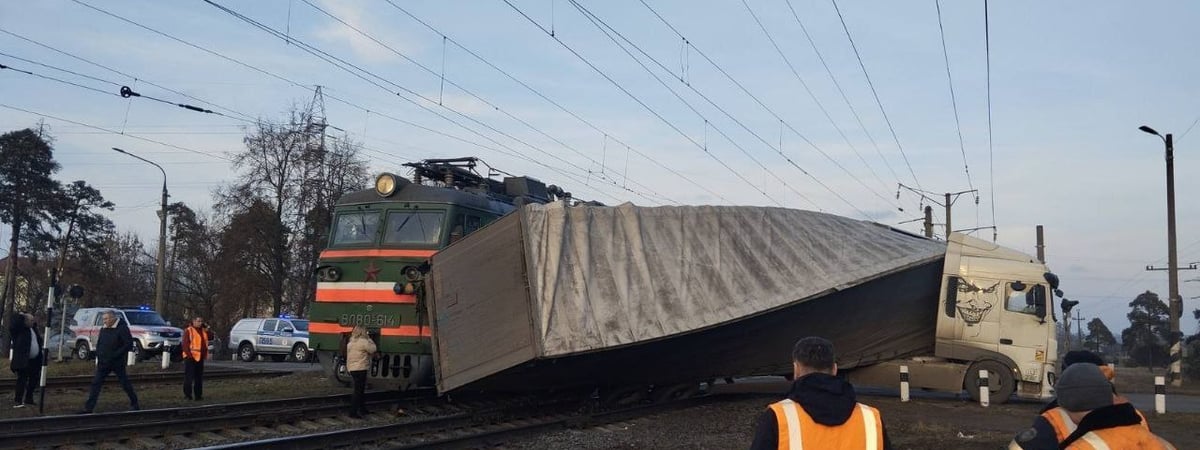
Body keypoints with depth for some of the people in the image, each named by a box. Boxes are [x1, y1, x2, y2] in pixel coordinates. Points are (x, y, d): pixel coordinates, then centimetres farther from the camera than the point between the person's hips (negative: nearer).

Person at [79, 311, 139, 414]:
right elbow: (98, 344, 20)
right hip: (103, 363, 6)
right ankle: (88, 408, 0)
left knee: (125, 384, 5)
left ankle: (134, 404, 20)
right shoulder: (103, 330, 10)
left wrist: (115, 355, -20)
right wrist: (98, 356, 3)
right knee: (96, 384, -1)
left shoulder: (122, 328, -11)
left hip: (117, 363, -6)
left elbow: (129, 344, -16)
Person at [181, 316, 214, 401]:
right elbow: (184, 344, -14)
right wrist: (189, 354, -20)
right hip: (191, 357, -7)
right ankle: (187, 394, 2)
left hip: (200, 357, 7)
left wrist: (207, 329, 2)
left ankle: (198, 394, 17)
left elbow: (211, 337, 15)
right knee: (189, 376, -4)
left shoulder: (203, 330, 14)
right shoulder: (189, 330, -8)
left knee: (199, 377, 11)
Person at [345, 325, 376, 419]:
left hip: (352, 368, 9)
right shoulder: (363, 341, -15)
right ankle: (353, 412, -7)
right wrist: (369, 338, 3)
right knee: (358, 391, -6)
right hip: (360, 369, -9)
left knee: (360, 390, 21)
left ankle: (362, 409, 32)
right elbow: (373, 349, -7)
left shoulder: (351, 342, 13)